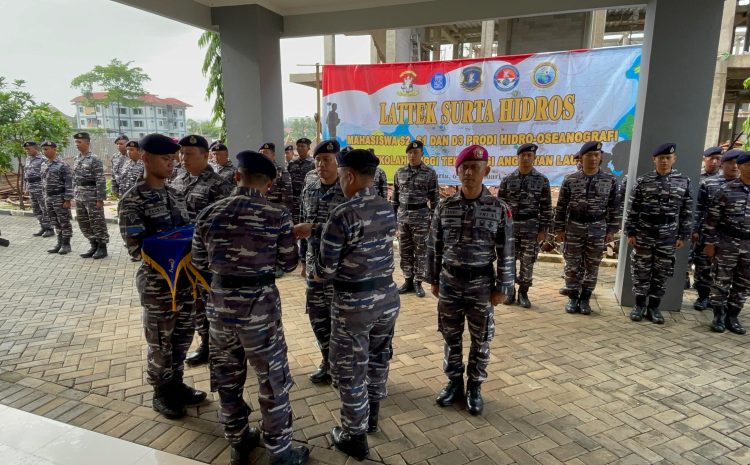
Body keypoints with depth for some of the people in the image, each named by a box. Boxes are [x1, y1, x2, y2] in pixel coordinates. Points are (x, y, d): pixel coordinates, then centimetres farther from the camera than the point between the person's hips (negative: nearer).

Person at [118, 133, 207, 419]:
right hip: (156, 281, -6)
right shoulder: (132, 200, -12)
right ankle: (161, 393, 29)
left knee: (183, 334, 16)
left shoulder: (174, 194, 7)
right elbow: (135, 247, -17)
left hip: (184, 276, 6)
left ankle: (176, 384, 36)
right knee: (160, 339, 9)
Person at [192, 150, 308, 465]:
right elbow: (289, 264, -2)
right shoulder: (278, 216, -12)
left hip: (221, 304, 4)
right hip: (260, 306, -4)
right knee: (273, 382, 12)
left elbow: (200, 263, 7)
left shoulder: (209, 214, -2)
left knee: (227, 379, 21)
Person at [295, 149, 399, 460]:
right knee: (378, 358, 24)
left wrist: (317, 273, 7)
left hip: (354, 303, -7)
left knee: (350, 370, 11)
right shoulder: (388, 209, 2)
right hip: (388, 297, 7)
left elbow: (325, 270, -17)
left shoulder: (343, 214, -20)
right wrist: (313, 230, 19)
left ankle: (355, 437, 28)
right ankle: (371, 416, 45)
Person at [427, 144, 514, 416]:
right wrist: (433, 280, 7)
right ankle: (454, 382, 34)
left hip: (481, 284, -1)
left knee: (481, 340, 12)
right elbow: (434, 247, 5)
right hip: (449, 282, 2)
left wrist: (502, 287, -4)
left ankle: (474, 387, 32)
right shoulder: (444, 207, -3)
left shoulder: (499, 209, -8)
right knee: (451, 337, 14)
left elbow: (506, 253, -4)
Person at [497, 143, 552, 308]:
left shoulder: (542, 180, -1)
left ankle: (523, 293, 18)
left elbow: (546, 207, 1)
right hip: (510, 225, 1)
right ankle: (510, 291, 19)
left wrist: (543, 229, -4)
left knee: (527, 262, 5)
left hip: (531, 227, -1)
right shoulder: (507, 180, 1)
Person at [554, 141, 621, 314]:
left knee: (592, 266, 7)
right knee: (572, 265, 4)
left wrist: (612, 230, 2)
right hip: (573, 228, -1)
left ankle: (585, 298, 20)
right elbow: (561, 207, 0)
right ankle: (573, 298, 17)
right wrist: (559, 229, -2)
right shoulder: (570, 180, -3)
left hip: (597, 229, 1)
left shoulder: (610, 180, 0)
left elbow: (615, 208, 5)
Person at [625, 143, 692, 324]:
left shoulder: (684, 181, 2)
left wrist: (682, 236, 2)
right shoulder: (643, 181, -2)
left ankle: (654, 307, 19)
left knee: (661, 274, 8)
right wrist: (630, 232, -4)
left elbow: (686, 212, 5)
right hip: (643, 236, -1)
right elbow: (633, 209, -1)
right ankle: (639, 305, 17)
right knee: (641, 272, 5)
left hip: (668, 238, 1)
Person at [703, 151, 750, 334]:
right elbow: (712, 218, -4)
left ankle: (733, 317, 21)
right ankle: (719, 317, 14)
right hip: (727, 243, -3)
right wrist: (710, 243, -7)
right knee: (721, 281, 2)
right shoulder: (727, 190, -5)